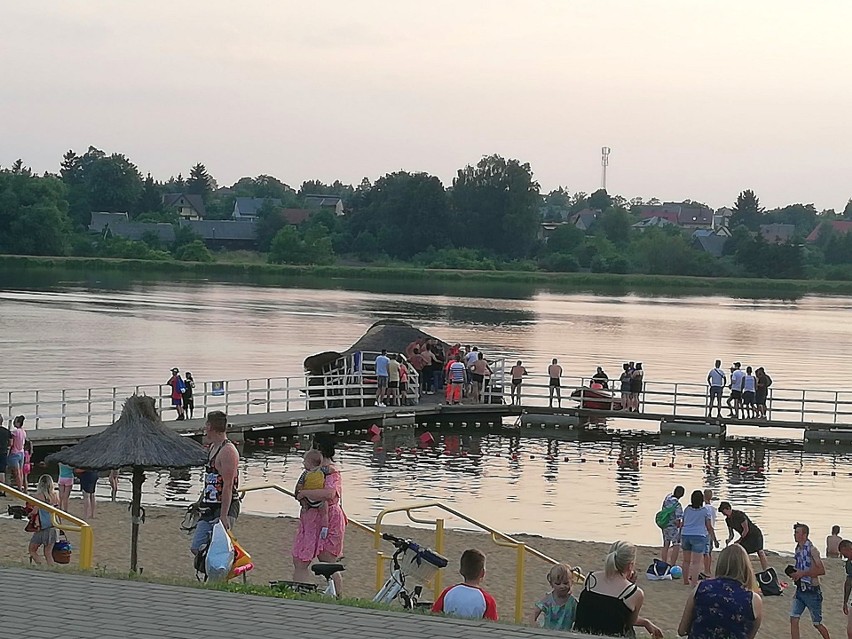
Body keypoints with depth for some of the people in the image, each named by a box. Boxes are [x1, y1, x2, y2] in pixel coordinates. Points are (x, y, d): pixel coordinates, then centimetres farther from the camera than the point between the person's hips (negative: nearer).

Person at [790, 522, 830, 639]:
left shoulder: (812, 550, -16)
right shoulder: (798, 549, 9)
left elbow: (821, 570, -22)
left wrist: (802, 573, -24)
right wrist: (795, 573, 7)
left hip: (812, 591, -7)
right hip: (800, 590, 7)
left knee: (817, 623, 7)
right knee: (793, 619, -5)